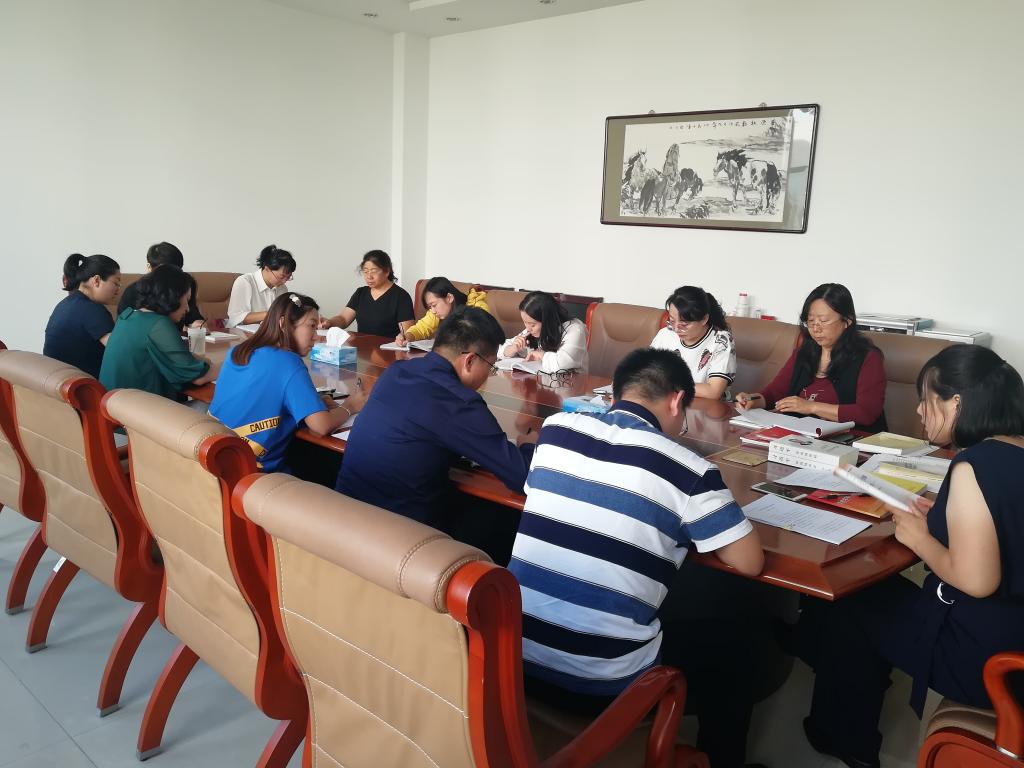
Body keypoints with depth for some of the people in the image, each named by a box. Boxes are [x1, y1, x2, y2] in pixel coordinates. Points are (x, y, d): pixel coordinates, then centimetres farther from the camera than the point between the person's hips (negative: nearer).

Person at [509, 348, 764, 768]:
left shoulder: (555, 429, 1)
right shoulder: (685, 469, -11)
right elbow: (750, 562, -3)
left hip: (515, 656, 5)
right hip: (604, 680, -5)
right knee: (727, 648, 21)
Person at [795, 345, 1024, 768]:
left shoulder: (975, 464, -25)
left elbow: (976, 581, -29)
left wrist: (919, 538, -13)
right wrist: (943, 514, 6)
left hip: (982, 654, -8)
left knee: (839, 609, 11)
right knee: (876, 593, 23)